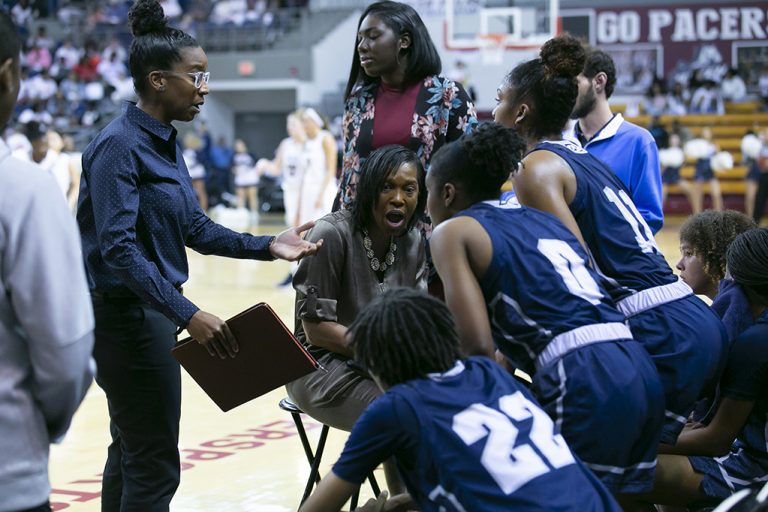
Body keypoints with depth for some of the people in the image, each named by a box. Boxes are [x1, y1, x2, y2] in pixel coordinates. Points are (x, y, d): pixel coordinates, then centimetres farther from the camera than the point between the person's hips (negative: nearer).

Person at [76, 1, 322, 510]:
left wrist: (267, 246, -1)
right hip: (127, 314, -10)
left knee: (131, 453, 18)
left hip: (150, 313, 10)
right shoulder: (119, 145, -18)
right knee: (156, 467, -5)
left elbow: (196, 229, 12)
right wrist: (188, 314, -31)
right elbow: (118, 249, -25)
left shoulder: (165, 143, 10)